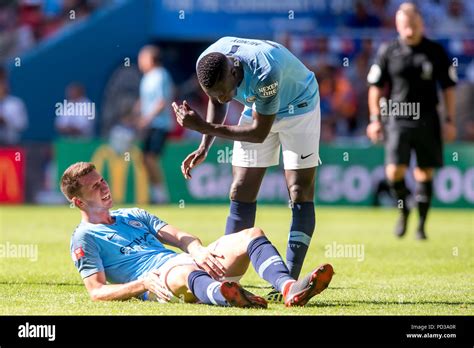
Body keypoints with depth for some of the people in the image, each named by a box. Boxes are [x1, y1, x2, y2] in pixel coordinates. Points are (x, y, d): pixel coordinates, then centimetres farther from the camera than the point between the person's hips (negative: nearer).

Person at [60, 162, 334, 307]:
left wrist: (198, 251, -5)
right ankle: (229, 297, -81)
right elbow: (97, 292, -2)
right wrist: (142, 285, -19)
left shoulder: (134, 215, 31)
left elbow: (179, 237, 20)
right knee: (186, 273, -44)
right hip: (156, 280, -8)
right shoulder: (84, 238, 9)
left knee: (252, 235, -14)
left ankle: (288, 287, -45)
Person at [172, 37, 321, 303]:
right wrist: (204, 147, -12)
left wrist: (205, 127, -33)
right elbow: (216, 102, -1)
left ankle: (290, 281, -13)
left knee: (300, 192, -12)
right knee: (241, 191, 0)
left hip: (298, 108, -5)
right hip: (258, 108, 5)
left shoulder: (265, 71, -43)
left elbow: (259, 132, -32)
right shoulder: (208, 63, -24)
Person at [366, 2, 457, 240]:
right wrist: (375, 118, 4)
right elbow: (376, 86, 10)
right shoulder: (388, 51, 3)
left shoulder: (435, 52, 3)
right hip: (397, 120, -1)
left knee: (425, 173, 4)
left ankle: (421, 225, 15)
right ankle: (403, 211, 15)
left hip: (427, 121, 1)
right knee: (394, 171, -13)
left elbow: (448, 87, 9)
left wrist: (449, 120, 4)